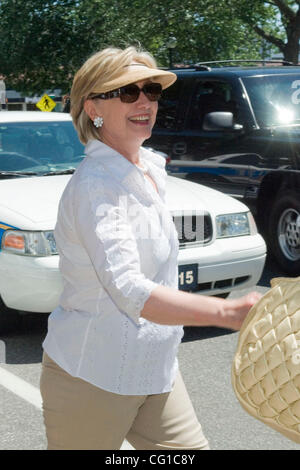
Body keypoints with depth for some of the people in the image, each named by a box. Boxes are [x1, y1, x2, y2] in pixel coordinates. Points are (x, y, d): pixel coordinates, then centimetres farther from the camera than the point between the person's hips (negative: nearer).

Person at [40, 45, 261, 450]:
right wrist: (230, 312, -45)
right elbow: (129, 292, -34)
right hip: (93, 378, -8)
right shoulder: (94, 186, -22)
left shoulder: (149, 169, 6)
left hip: (155, 371, 8)